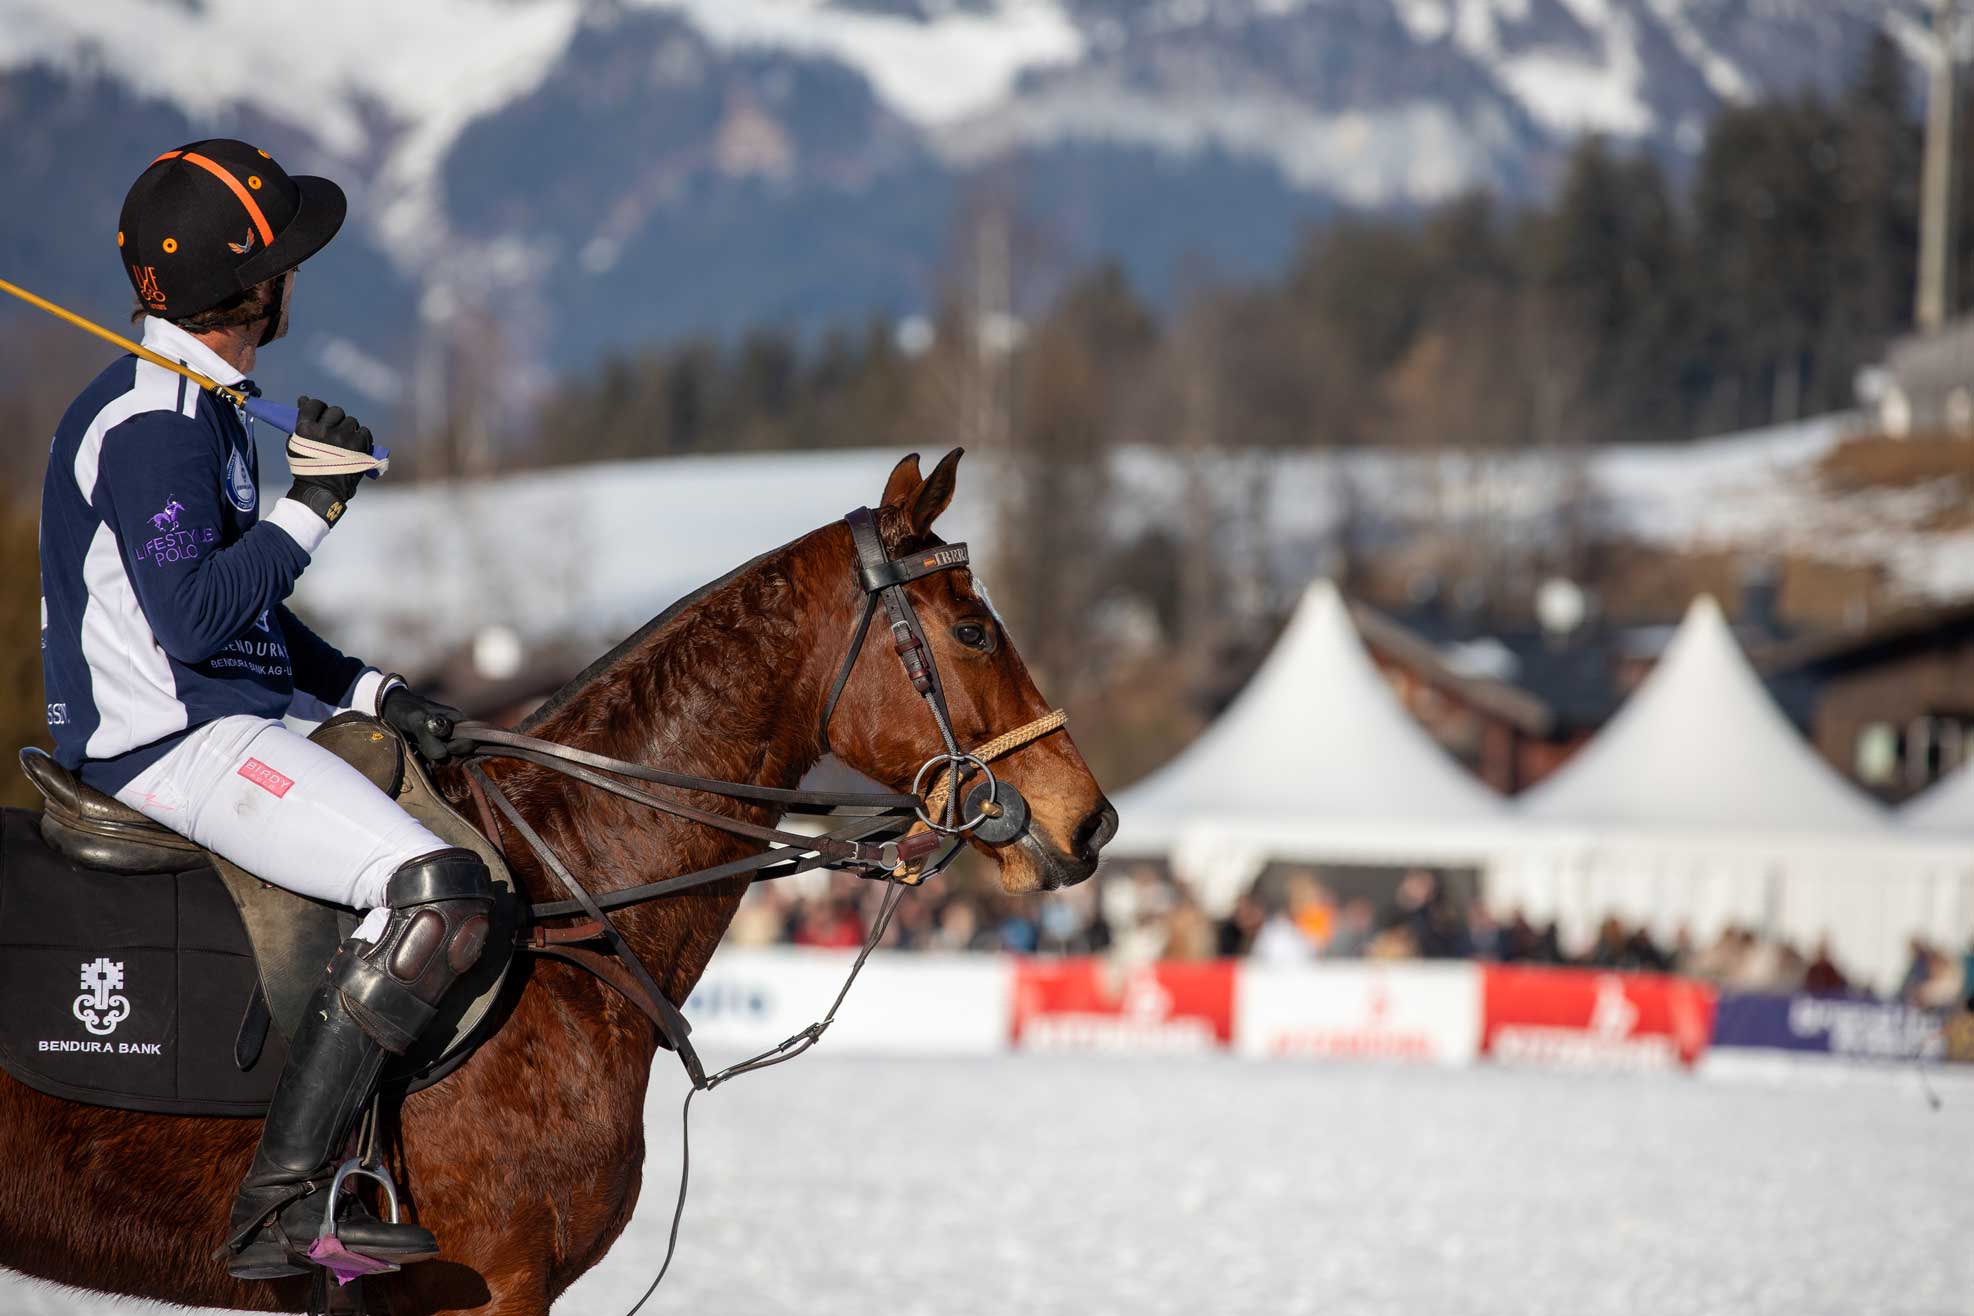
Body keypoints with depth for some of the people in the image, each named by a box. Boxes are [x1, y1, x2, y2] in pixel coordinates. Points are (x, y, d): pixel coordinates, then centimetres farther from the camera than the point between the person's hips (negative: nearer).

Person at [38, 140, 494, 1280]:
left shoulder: (203, 407, 16)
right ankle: (281, 1207, -23)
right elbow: (193, 615, -24)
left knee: (478, 810, 15)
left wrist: (370, 691, 9)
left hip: (239, 712, 11)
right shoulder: (150, 425, -17)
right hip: (174, 740, -11)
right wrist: (313, 509, -18)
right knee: (439, 891, -25)